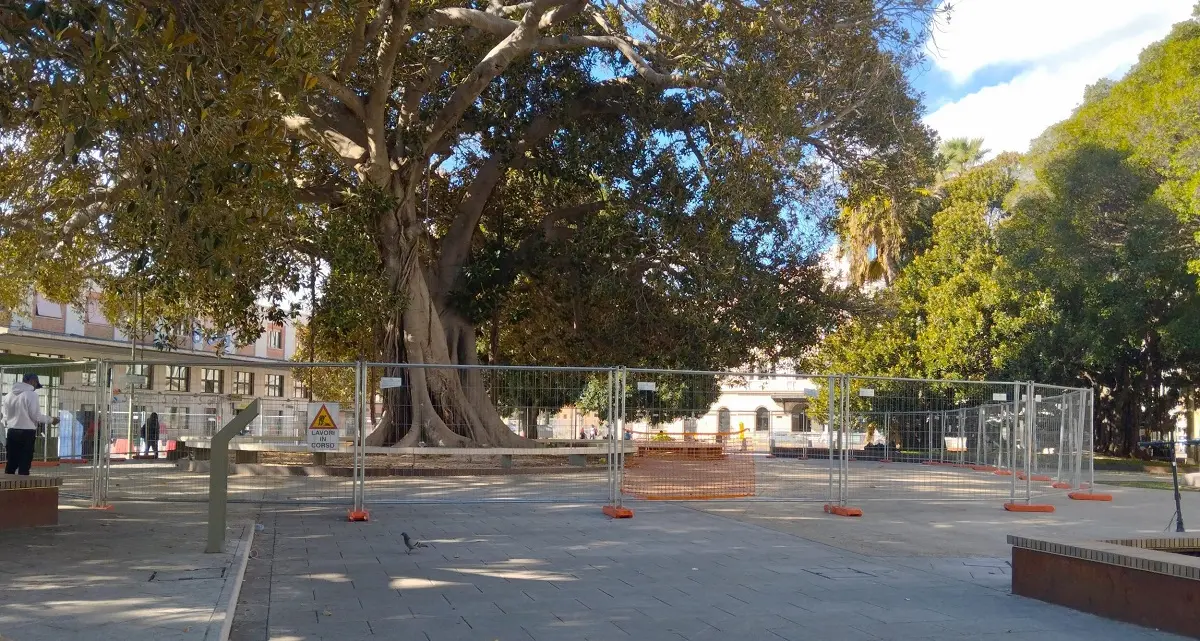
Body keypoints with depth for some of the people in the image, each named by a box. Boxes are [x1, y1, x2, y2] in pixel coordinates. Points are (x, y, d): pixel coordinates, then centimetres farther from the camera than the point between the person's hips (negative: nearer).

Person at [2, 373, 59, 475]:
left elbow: (4, 415, 12)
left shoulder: (9, 394, 10)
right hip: (27, 432, -6)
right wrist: (51, 420, 1)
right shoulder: (31, 394, -10)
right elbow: (35, 415, -11)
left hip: (12, 432, 6)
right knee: (24, 465, -4)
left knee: (10, 464, 10)